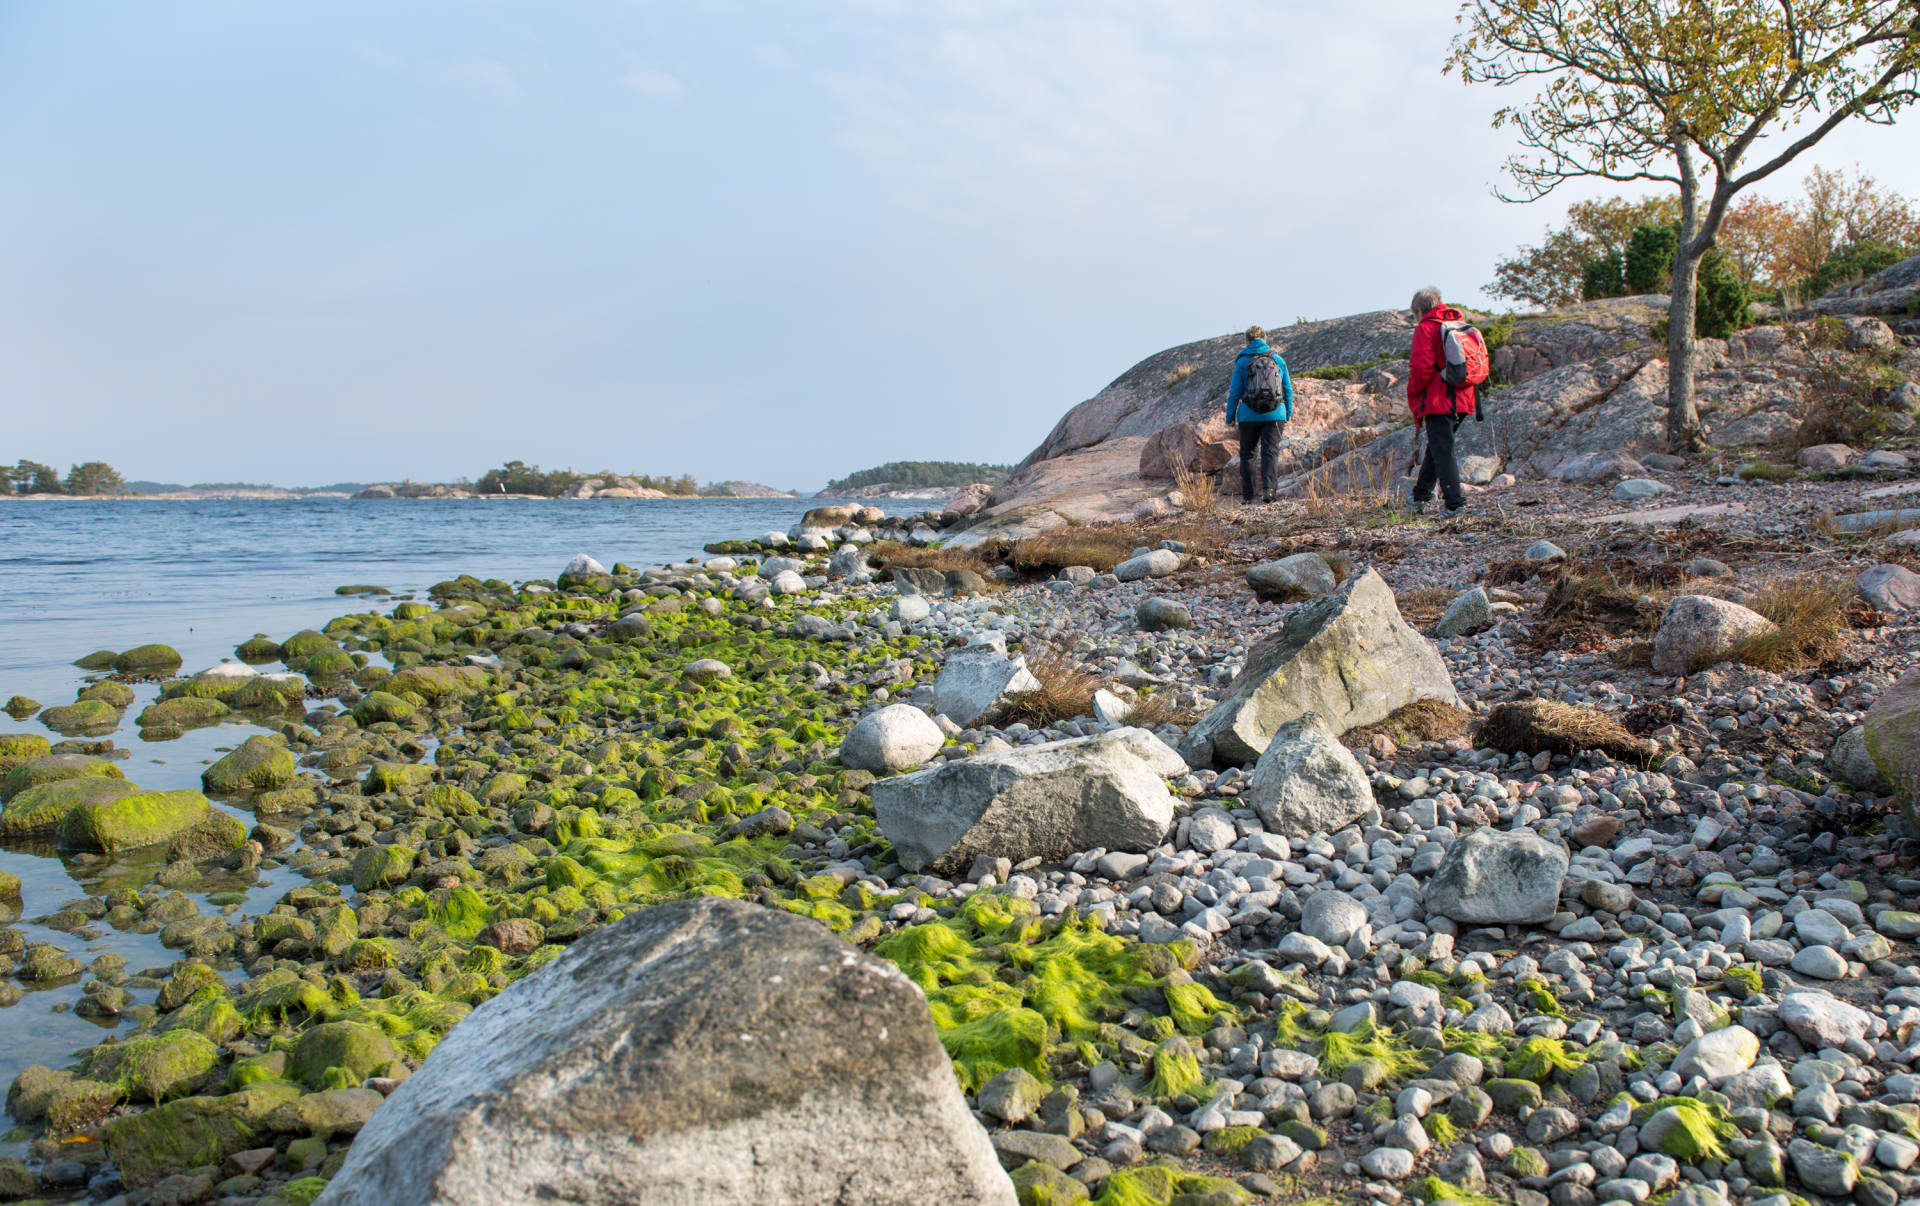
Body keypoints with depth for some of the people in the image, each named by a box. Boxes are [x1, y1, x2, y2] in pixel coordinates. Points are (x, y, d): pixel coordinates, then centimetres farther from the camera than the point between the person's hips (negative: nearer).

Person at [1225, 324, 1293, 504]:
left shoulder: (1242, 361, -1)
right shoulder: (1279, 360, 6)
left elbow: (1235, 392, -1)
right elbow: (1288, 389, 11)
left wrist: (1230, 415, 7)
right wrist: (1288, 412, 22)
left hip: (1249, 415, -1)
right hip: (1275, 415, 1)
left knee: (1248, 454, 9)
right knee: (1271, 451, 1)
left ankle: (1246, 494, 10)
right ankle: (1267, 489, -17)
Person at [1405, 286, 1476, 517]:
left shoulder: (1425, 329, -5)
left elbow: (1421, 366, -16)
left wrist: (1413, 396, -2)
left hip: (1437, 400, -8)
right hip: (1462, 401, 8)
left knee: (1442, 451, -6)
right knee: (1437, 448, 19)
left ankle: (1455, 503, -11)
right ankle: (1421, 496, 27)